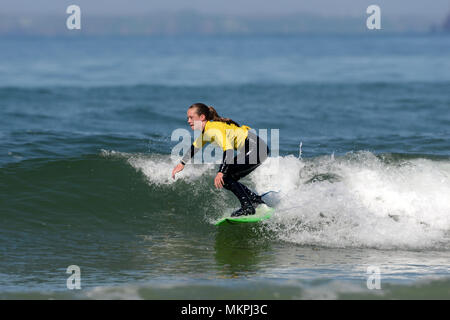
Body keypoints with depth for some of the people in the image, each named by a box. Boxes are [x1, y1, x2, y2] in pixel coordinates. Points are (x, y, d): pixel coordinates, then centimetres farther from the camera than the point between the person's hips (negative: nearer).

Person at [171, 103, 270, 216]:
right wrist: (182, 164, 33)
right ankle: (257, 201, 15)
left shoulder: (214, 129, -21)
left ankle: (247, 206, -13)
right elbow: (196, 146, 29)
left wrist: (221, 173, -38)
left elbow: (229, 150, -32)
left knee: (224, 176, -14)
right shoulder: (206, 131, 10)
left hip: (256, 147, -10)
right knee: (226, 180, 10)